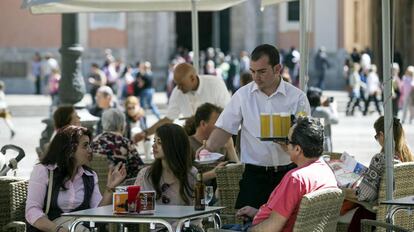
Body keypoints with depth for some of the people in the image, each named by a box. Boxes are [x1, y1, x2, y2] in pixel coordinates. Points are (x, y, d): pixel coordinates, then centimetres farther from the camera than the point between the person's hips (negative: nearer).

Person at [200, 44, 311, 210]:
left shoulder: (297, 98, 1)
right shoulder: (243, 95, 4)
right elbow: (224, 129, 4)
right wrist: (207, 151, -12)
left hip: (288, 173, 0)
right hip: (255, 174, 1)